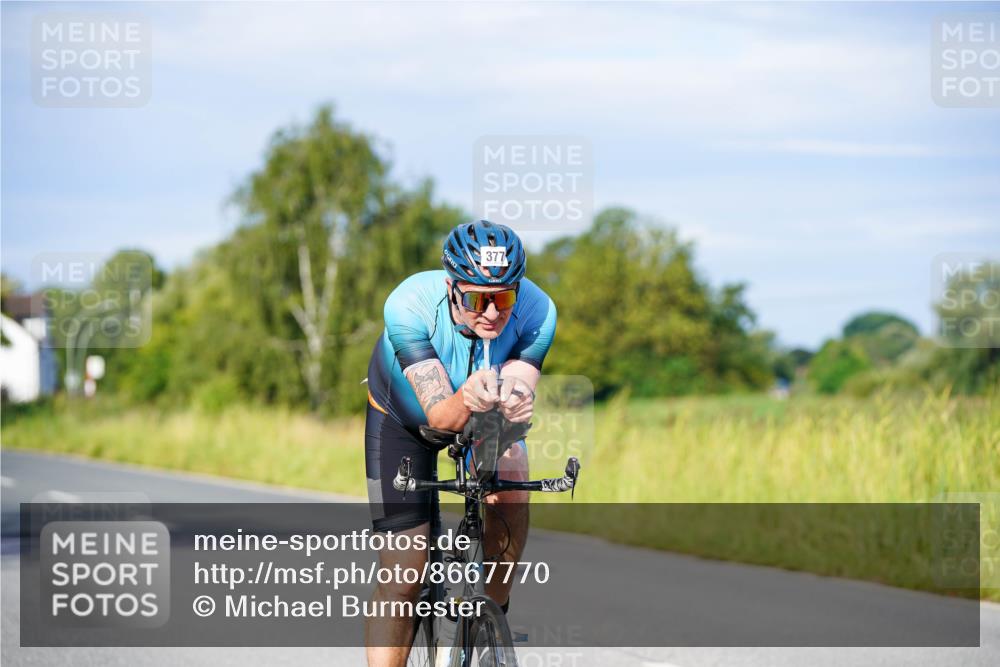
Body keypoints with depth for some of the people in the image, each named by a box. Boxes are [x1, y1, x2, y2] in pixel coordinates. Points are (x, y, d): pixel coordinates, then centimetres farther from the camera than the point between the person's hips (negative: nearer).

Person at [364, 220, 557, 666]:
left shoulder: (537, 312, -32)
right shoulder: (409, 306, -38)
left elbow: (518, 398, -32)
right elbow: (440, 415, -40)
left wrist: (515, 401, -56)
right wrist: (467, 401, -63)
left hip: (484, 418, 2)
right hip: (402, 418, -2)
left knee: (510, 489, -28)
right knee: (402, 579, -9)